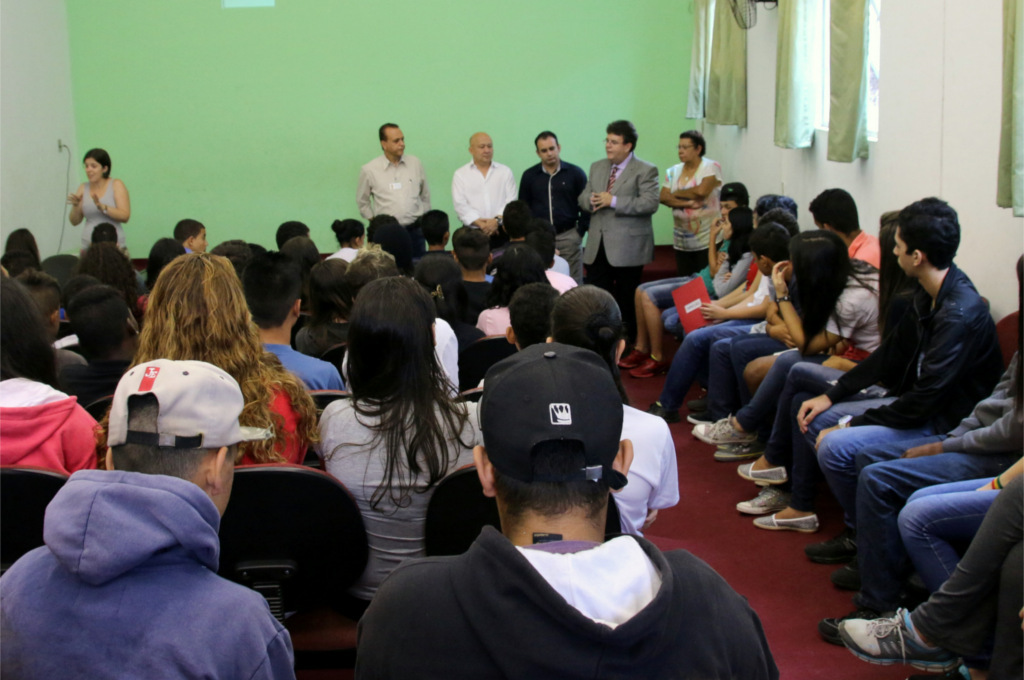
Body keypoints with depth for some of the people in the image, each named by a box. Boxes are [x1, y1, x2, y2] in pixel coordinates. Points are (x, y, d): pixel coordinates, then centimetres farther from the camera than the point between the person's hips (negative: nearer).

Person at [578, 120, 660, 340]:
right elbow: (583, 198, 17)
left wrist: (613, 201, -20)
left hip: (627, 246, -6)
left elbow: (650, 203, -17)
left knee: (627, 300, 3)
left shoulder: (645, 171, -5)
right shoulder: (597, 167, 15)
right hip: (597, 247, 6)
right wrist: (591, 200, -8)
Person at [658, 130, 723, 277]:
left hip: (707, 240, -5)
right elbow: (663, 198, -1)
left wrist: (676, 193, -4)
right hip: (681, 241, 5)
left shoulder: (711, 167, -3)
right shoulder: (674, 171, 11)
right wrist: (687, 203, -15)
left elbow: (701, 191, -19)